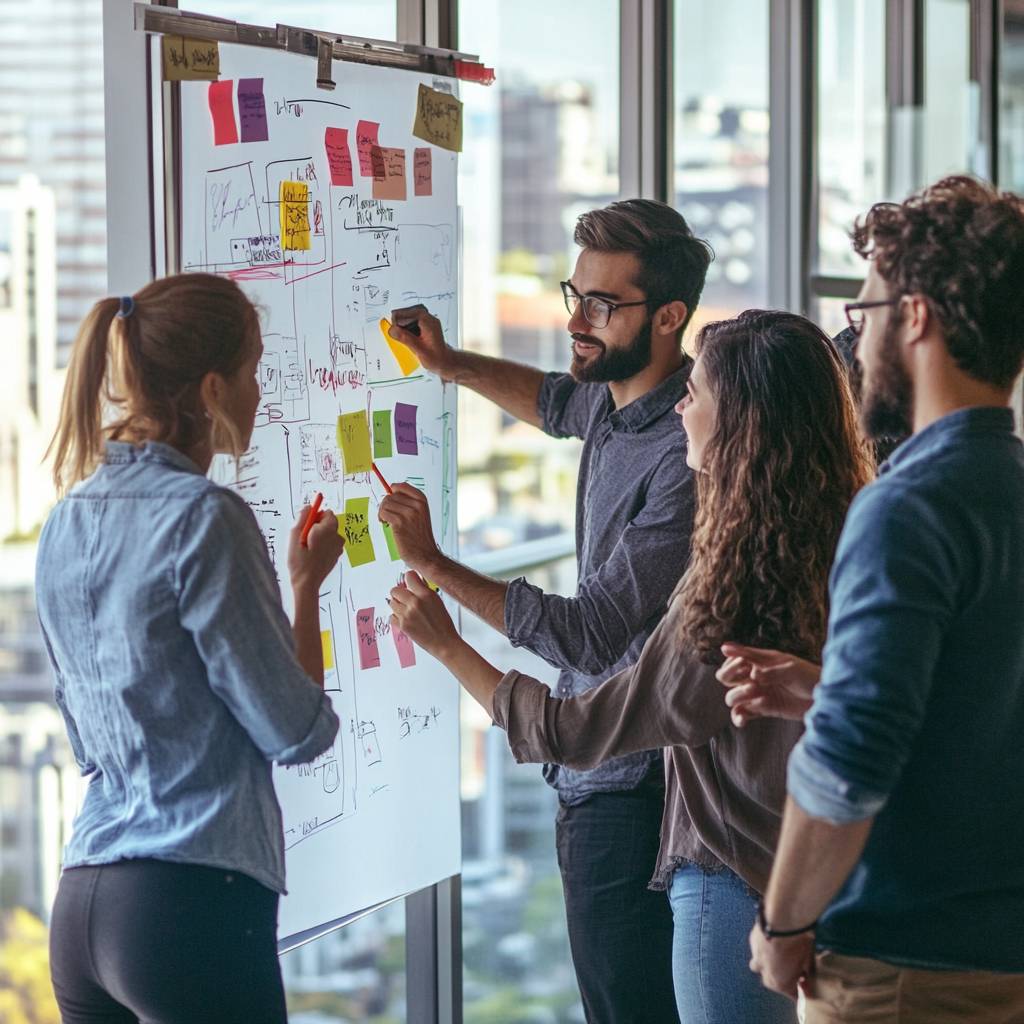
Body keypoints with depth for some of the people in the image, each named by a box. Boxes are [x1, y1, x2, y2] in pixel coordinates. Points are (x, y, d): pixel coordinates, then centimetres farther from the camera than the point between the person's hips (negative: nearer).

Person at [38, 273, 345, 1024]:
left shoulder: (69, 520, 11)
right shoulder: (204, 518, -12)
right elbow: (297, 732, -7)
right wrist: (308, 586, 7)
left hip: (82, 905, 8)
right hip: (192, 905, -8)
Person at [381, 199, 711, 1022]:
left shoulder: (685, 459, -24)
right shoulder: (615, 397, 6)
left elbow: (590, 636, -25)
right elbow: (559, 404, 34)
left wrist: (435, 566, -23)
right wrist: (451, 363, 17)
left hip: (627, 790, -10)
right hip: (593, 775, 10)